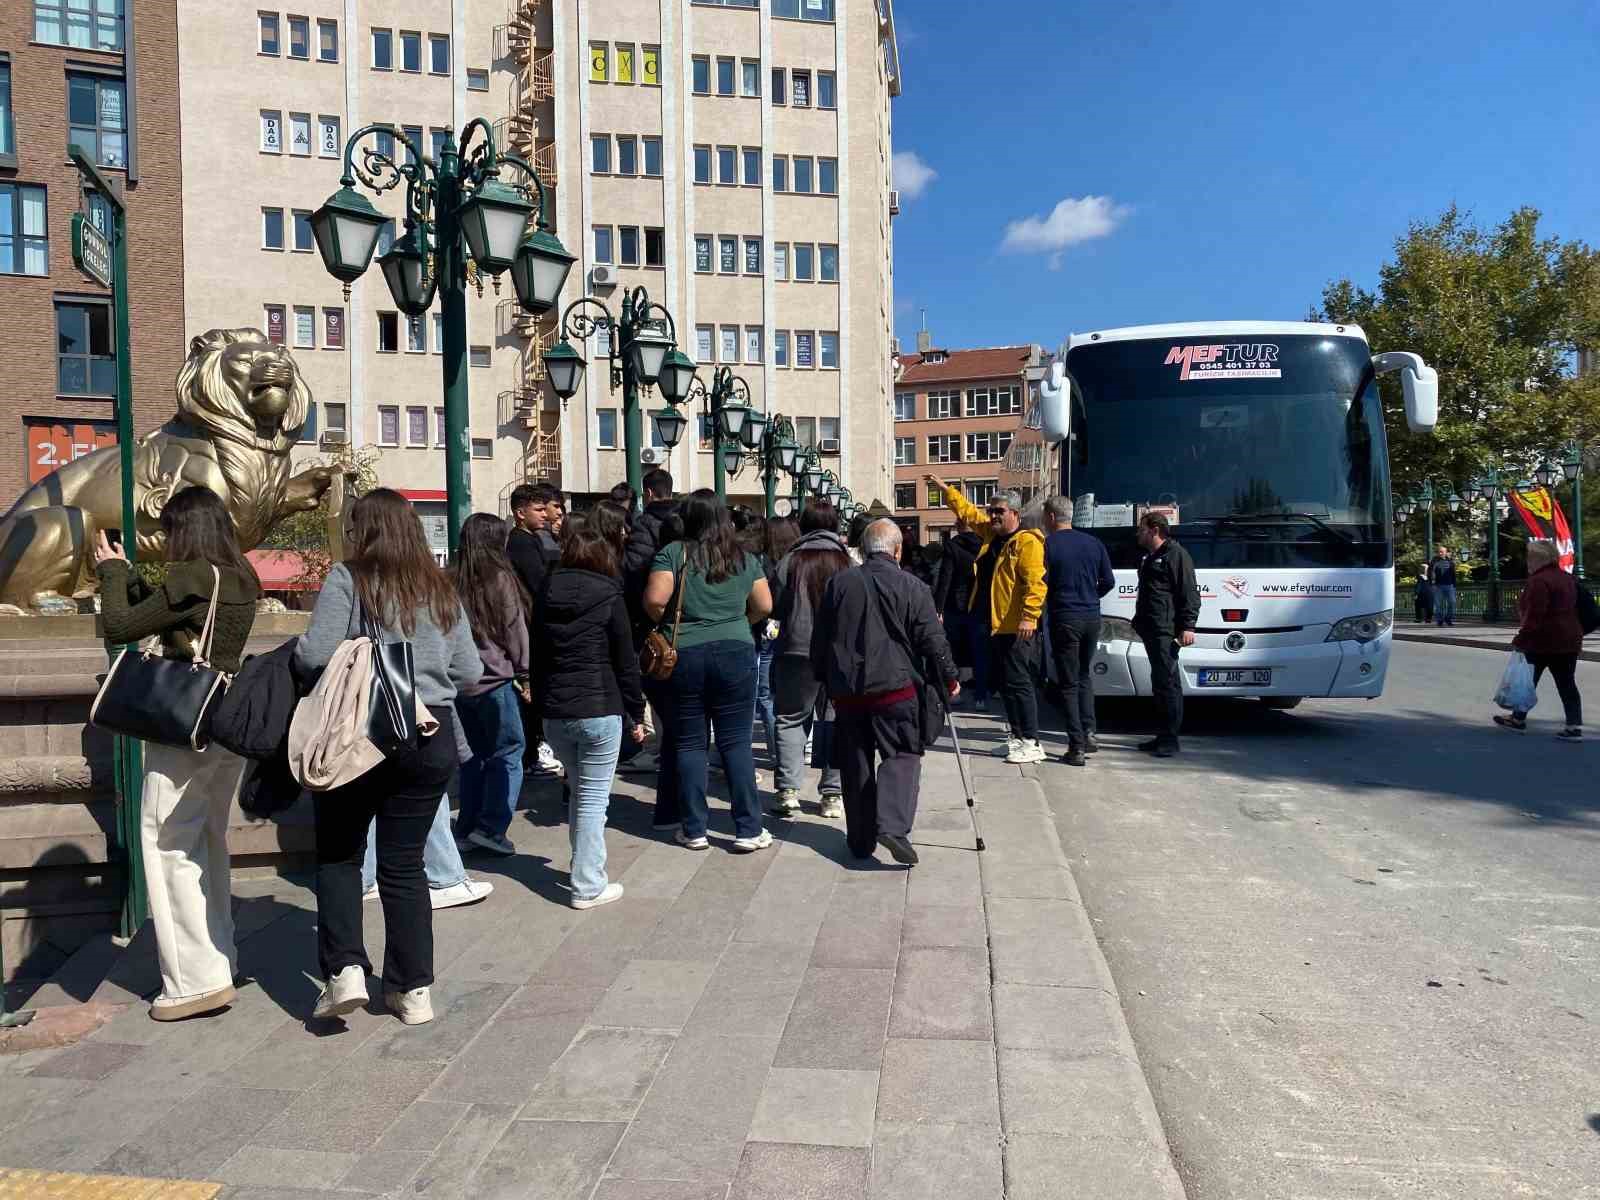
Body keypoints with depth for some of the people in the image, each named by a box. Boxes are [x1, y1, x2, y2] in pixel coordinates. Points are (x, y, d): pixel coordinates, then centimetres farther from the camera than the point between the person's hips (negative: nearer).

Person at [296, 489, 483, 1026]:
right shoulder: (442, 590, 7)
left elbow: (314, 654, -14)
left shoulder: (347, 579, -5)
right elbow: (470, 672, 6)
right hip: (431, 736, 4)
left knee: (339, 854, 15)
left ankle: (345, 971, 5)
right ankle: (412, 989, 16)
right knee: (405, 861, 12)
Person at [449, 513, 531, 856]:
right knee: (508, 751, 5)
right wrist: (525, 674, 3)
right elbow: (515, 632, -7)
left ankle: (467, 826, 20)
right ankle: (491, 828, -1)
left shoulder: (451, 582, 2)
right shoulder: (500, 579, -10)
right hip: (494, 679, -5)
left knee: (473, 754, 16)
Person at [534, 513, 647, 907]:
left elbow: (537, 654, 10)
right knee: (594, 799, 2)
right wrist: (635, 715, 2)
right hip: (599, 711, -5)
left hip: (554, 711, 5)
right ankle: (588, 886, 6)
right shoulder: (609, 597, -7)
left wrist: (543, 701, 17)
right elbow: (626, 663, -6)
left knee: (578, 792, 20)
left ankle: (585, 866, 29)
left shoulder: (548, 595, 6)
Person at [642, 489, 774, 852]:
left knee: (688, 744, 8)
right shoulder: (746, 558, 6)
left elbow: (654, 599, -12)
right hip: (736, 653, 1)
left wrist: (662, 620, 8)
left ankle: (694, 830, 14)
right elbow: (764, 606, 7)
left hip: (683, 655, -1)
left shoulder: (674, 552, -3)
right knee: (736, 743, 5)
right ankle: (749, 830, 7)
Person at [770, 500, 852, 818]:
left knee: (790, 719, 10)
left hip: (797, 651, -1)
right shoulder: (848, 562, -1)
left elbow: (774, 608, 1)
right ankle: (833, 794, 12)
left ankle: (788, 790, 0)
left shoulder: (790, 561, -4)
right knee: (837, 721, 11)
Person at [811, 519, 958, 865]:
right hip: (896, 687, -3)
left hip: (847, 688, 3)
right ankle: (893, 826, -15)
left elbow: (820, 639, 9)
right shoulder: (912, 586, -4)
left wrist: (824, 678, 20)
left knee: (855, 764, 11)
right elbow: (932, 639, -4)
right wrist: (949, 678, 9)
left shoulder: (838, 583, 4)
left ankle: (860, 839, 17)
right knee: (902, 756, 4)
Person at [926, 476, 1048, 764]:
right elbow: (968, 512, 28)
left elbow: (1035, 583, -22)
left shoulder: (1027, 542, -13)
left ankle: (1032, 743, 0)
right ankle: (1017, 735, 25)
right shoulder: (991, 534, 14)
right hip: (995, 625, 9)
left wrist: (1029, 617, -29)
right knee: (1002, 683, 14)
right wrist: (945, 488, 28)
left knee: (1018, 683, -7)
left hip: (1015, 627, -9)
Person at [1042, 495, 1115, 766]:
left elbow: (1041, 585, -13)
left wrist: (1046, 602, 8)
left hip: (1064, 619, -5)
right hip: (1092, 618, 5)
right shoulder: (1094, 543, 6)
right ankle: (1088, 732, 14)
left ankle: (1077, 747, -2)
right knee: (1085, 677, 21)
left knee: (1069, 684, 0)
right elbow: (1108, 582, 8)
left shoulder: (1047, 545, -9)